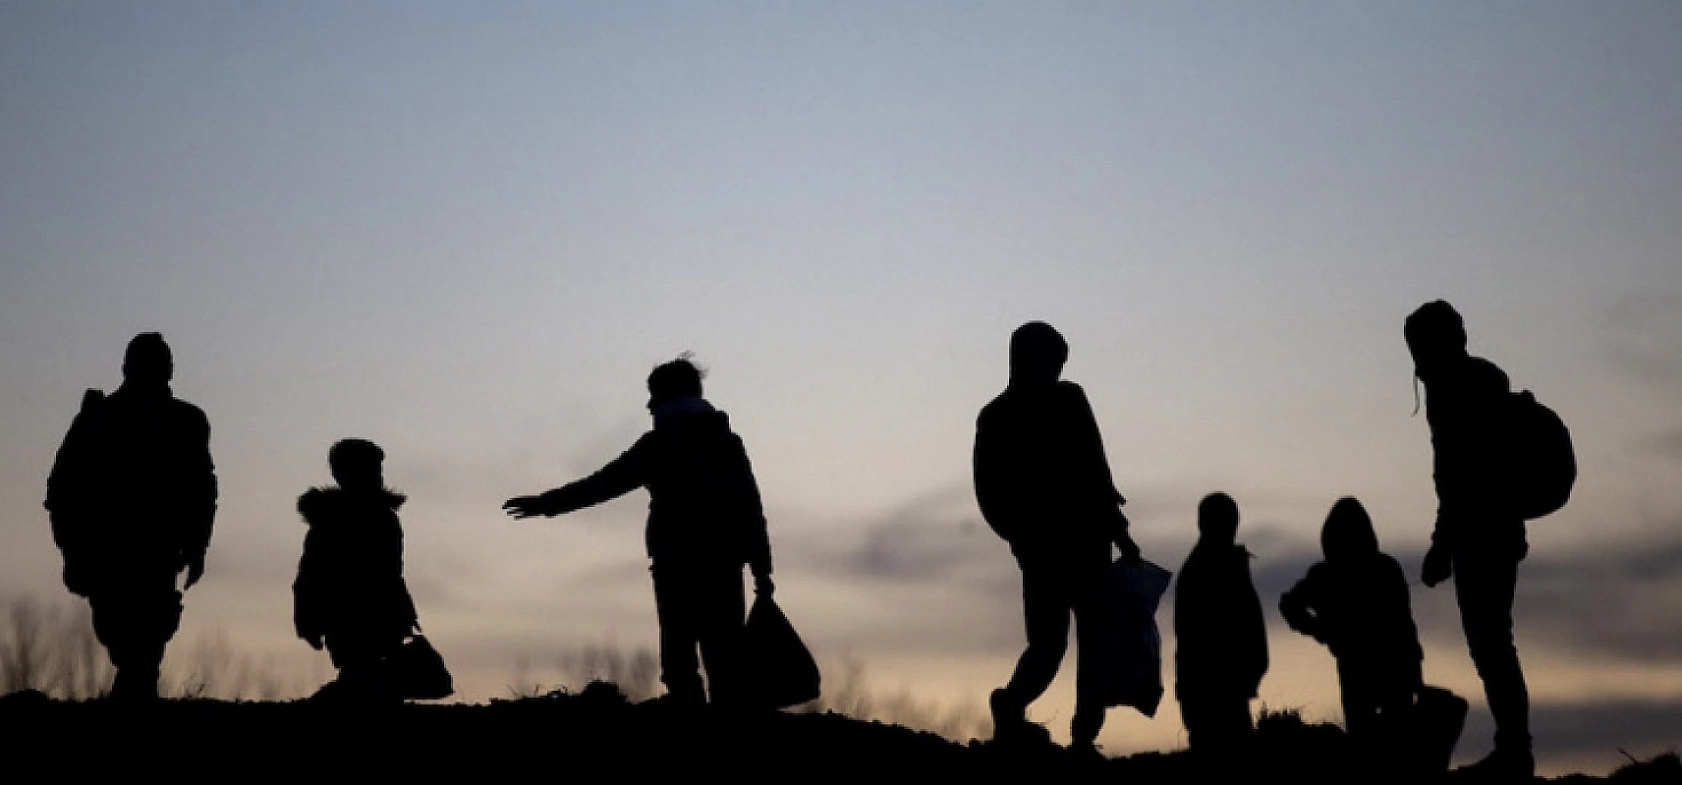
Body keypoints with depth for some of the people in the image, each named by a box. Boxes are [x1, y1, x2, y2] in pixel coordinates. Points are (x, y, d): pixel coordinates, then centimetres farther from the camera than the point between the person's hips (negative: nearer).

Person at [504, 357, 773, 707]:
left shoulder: (659, 443, 1)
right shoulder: (728, 442, 13)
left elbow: (603, 483, -1)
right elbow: (752, 509, 8)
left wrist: (546, 503, 6)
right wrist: (762, 569, 8)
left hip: (677, 563, -3)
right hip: (724, 563, 4)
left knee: (680, 661, -2)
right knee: (726, 660, 3)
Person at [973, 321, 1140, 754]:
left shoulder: (993, 415, 9)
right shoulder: (1066, 399, -6)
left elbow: (986, 491, 9)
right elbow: (1093, 471, -11)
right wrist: (1117, 530, -4)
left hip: (1033, 545, 4)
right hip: (1080, 539, -4)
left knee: (1047, 640, 10)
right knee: (1093, 638, 1)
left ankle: (1014, 699, -19)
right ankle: (1084, 734, -11)